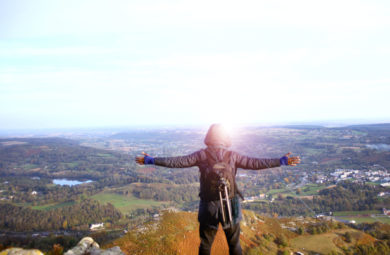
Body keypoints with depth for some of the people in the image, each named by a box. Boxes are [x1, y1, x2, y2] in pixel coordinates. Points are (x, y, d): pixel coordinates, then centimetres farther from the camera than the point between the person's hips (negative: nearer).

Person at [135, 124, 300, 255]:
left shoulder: (202, 155, -6)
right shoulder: (232, 156, -5)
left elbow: (177, 162, -9)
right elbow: (255, 163, -4)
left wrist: (151, 160, -3)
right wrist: (282, 161, 4)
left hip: (208, 207, 0)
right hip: (230, 207, 0)